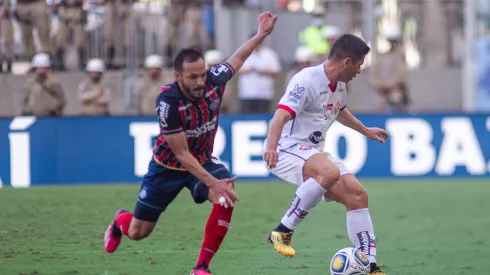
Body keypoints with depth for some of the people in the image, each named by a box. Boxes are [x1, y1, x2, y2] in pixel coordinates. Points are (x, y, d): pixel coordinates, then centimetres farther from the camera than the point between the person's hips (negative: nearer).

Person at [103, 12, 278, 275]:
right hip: (168, 167, -3)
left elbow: (237, 58, 3)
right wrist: (212, 183, -38)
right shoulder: (168, 102, -33)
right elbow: (182, 154, -30)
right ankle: (121, 220, 49)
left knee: (226, 198, -29)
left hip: (203, 160, 3)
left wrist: (261, 34, 3)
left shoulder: (213, 81, -21)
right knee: (137, 232, 7)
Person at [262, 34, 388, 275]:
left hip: (314, 153, 9)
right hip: (288, 149, -9)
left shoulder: (339, 84, 10)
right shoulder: (307, 81, -19)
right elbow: (281, 116, -32)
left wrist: (365, 131, 47)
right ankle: (283, 231, -27)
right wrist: (271, 146, -50)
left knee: (357, 195, -2)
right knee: (330, 172, -37)